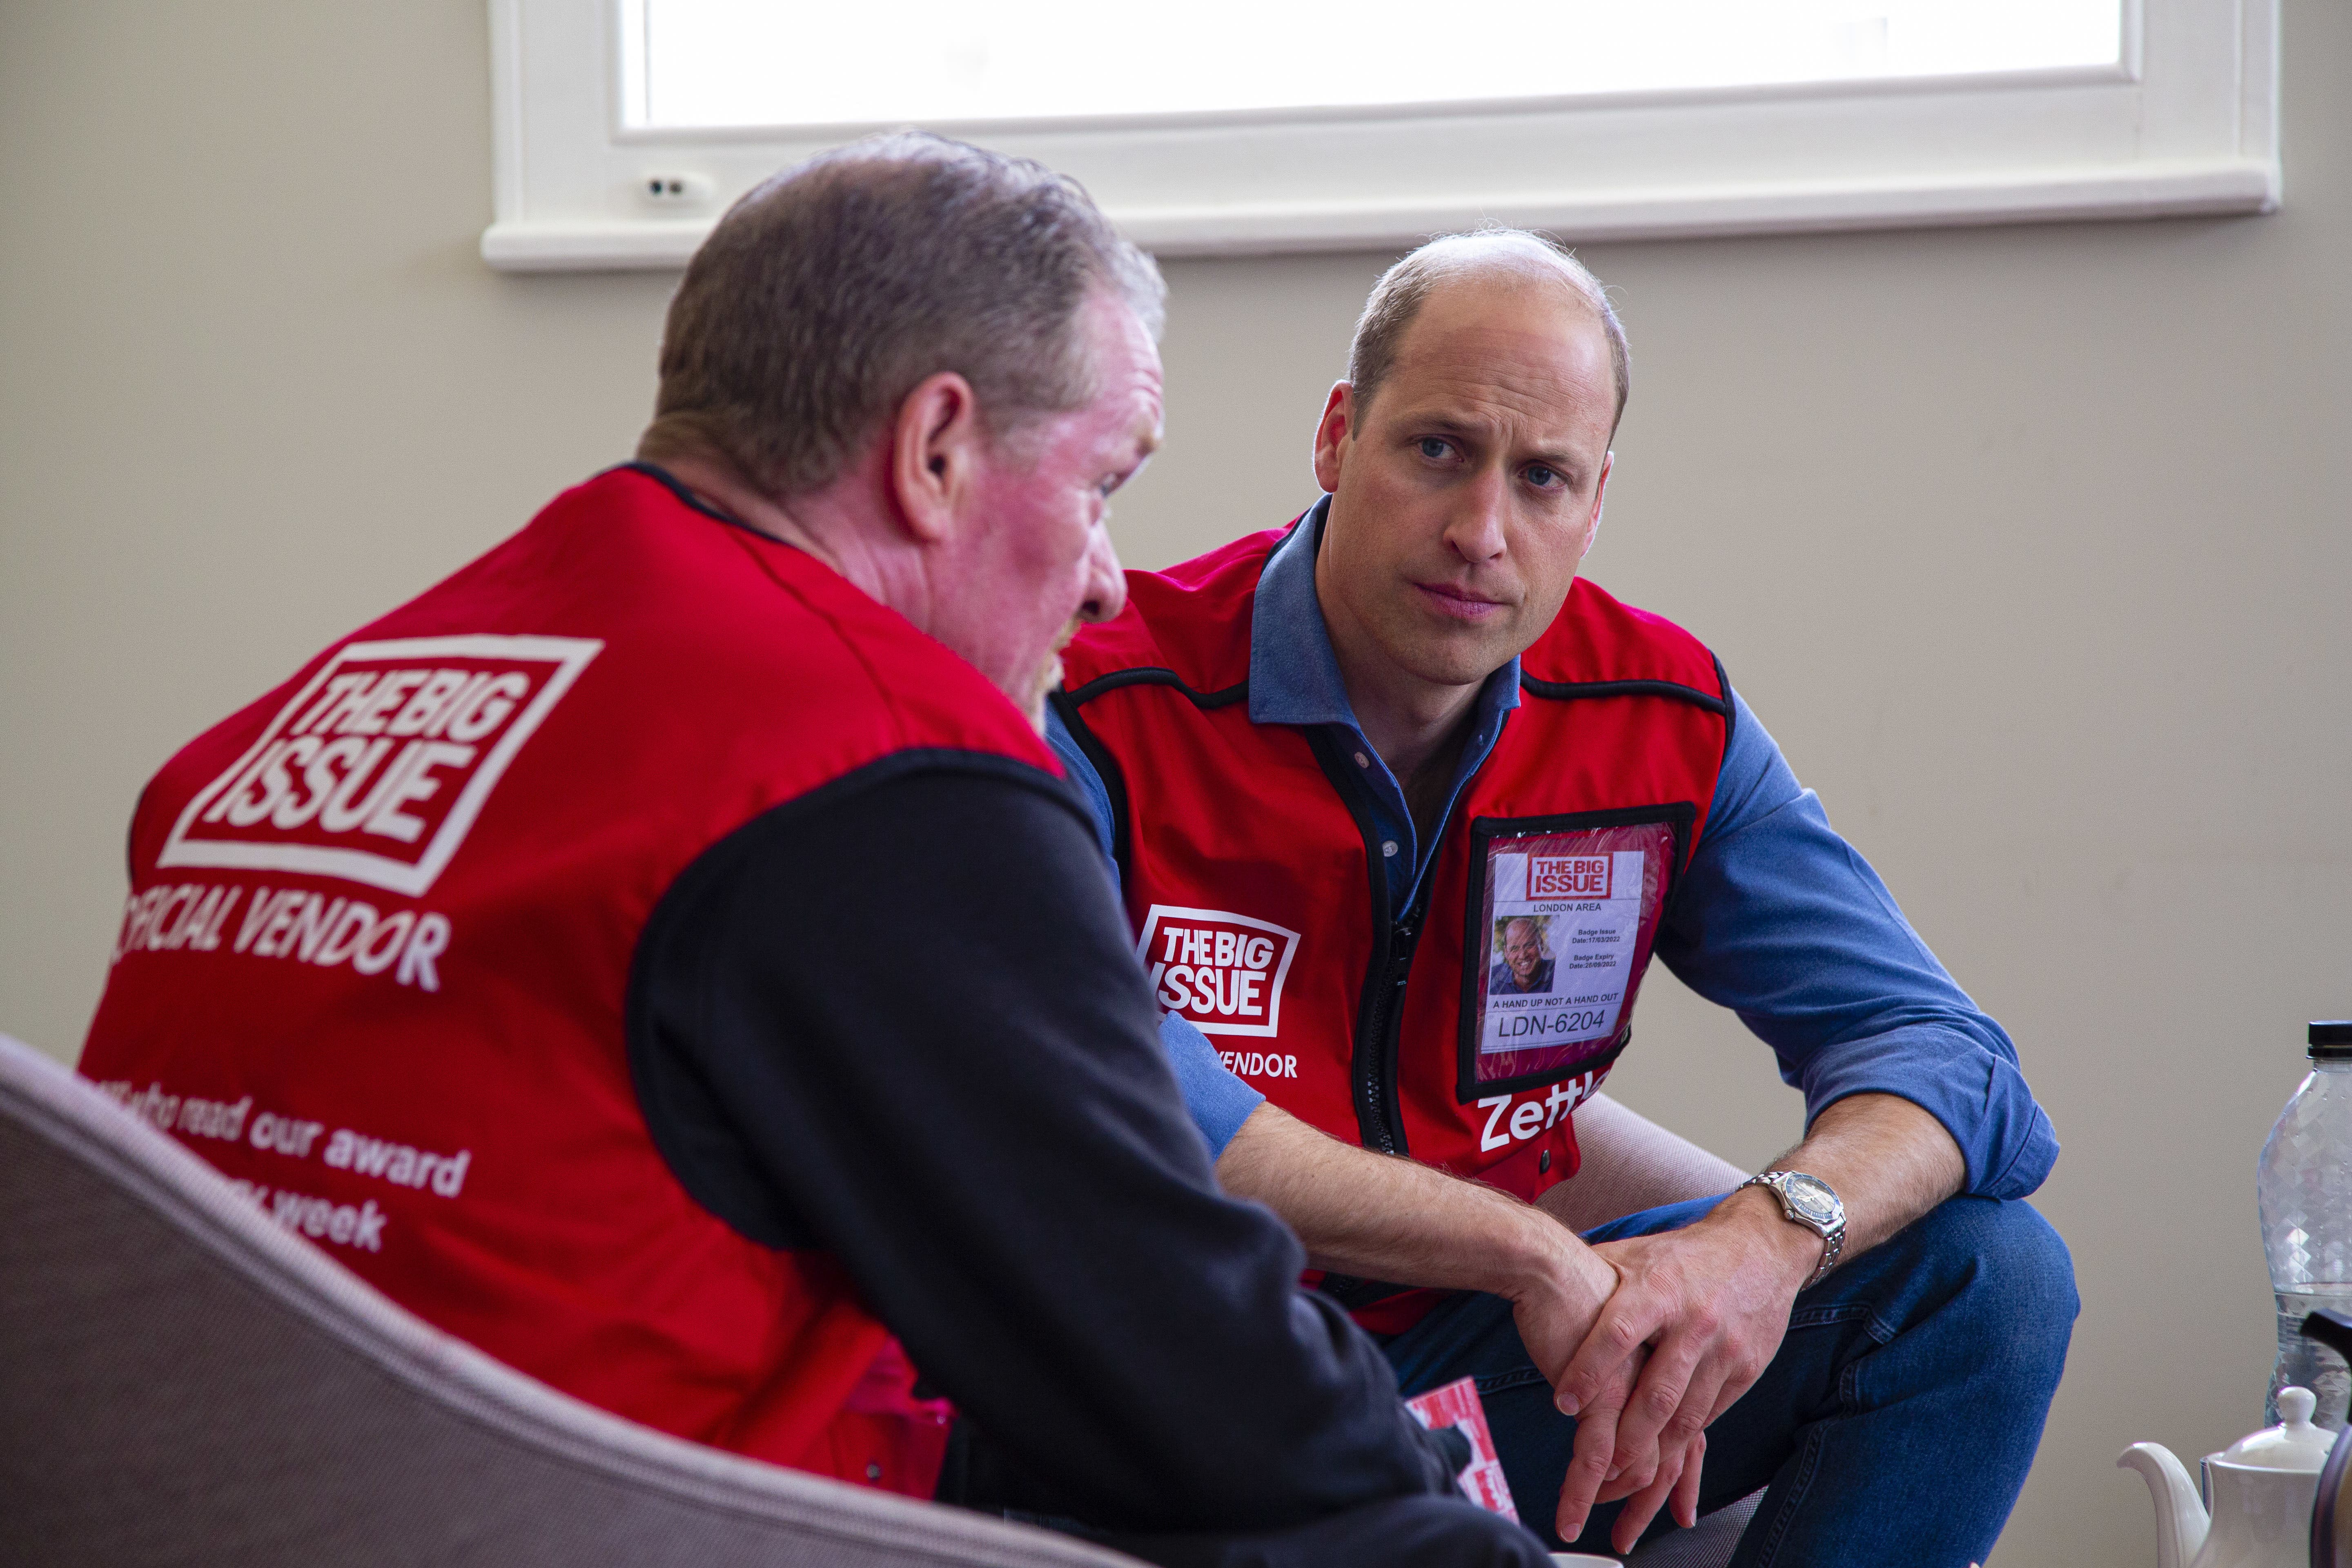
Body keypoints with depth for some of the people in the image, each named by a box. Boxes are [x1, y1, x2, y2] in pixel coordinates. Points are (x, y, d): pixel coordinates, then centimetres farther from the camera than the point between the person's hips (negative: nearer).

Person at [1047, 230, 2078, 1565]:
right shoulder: (1110, 713, -16)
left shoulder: (1666, 719, -1)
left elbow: (1941, 1055, -4)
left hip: (1466, 1355, 5)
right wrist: (1531, 1252, -34)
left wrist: (1770, 1235, -29)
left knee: (1989, 1273, -9)